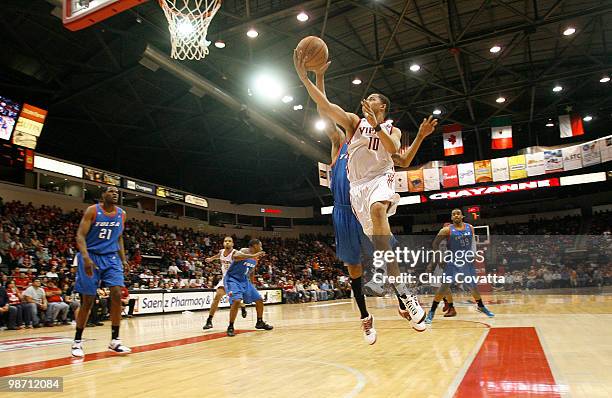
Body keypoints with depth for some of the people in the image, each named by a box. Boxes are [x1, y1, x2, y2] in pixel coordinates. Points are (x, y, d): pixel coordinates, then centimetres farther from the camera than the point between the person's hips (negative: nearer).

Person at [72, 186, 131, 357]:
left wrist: (123, 259, 9)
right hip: (91, 256, -4)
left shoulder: (122, 214, 5)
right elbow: (80, 235, -13)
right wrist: (86, 257, -27)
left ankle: (115, 340, -2)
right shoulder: (92, 210, -9)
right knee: (88, 300, -1)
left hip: (111, 257, 4)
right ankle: (77, 341, 17)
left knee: (117, 294, -11)